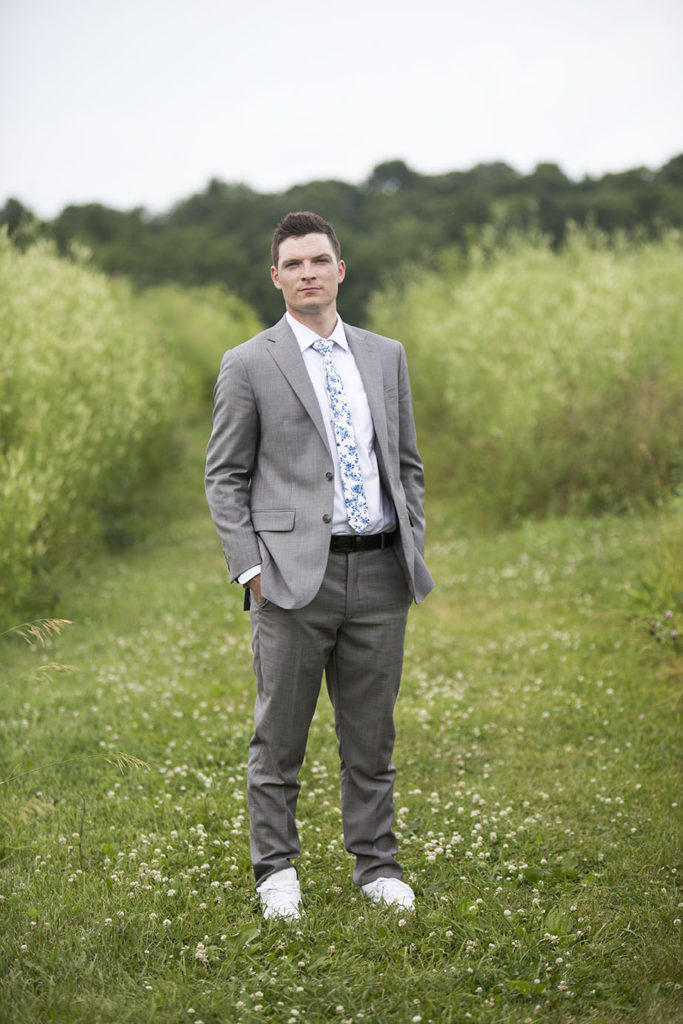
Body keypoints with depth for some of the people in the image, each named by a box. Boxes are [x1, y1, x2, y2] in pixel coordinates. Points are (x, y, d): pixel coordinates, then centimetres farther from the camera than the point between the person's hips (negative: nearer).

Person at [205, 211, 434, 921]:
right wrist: (249, 568, -8)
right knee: (280, 737, 4)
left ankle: (377, 867, 23)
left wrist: (413, 552, 9)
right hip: (295, 575, -3)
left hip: (379, 574, 4)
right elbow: (224, 477, 1)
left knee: (371, 735, 11)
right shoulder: (249, 365, 1)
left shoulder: (385, 356, 13)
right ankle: (276, 874, 18)